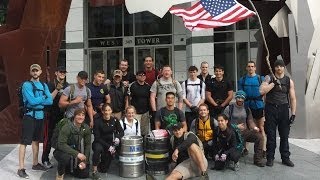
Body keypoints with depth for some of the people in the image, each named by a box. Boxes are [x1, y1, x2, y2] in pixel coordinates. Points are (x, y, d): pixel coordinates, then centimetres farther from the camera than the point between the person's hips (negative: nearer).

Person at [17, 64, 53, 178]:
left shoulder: (44, 85, 10)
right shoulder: (27, 85, -8)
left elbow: (50, 101, -1)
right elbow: (32, 101, -19)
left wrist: (37, 100, -12)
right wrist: (43, 97, -5)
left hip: (40, 115, 7)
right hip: (29, 116, -6)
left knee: (36, 140, 16)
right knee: (24, 141, -3)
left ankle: (35, 164, 28)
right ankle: (21, 168, 2)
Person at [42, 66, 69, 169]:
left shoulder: (67, 86, 12)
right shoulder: (50, 85, -2)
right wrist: (57, 89, -20)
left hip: (63, 115, 4)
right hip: (52, 115, -4)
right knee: (49, 137, -1)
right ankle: (45, 159, 11)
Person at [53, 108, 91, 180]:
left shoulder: (86, 128, -8)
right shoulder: (66, 127, -23)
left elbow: (88, 145, -4)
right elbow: (61, 144, -30)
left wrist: (85, 161, -12)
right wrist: (77, 154, -36)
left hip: (76, 153, 5)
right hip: (62, 151, -5)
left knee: (85, 174, -3)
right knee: (66, 157, -39)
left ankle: (69, 166, 24)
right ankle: (60, 173, -8)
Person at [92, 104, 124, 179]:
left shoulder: (114, 120, -5)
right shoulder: (98, 121, -14)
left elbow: (121, 131, 3)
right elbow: (97, 138, -16)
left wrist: (118, 138, -20)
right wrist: (108, 146, -24)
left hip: (110, 143, 2)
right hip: (99, 143, -2)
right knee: (98, 149, -39)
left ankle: (102, 166, 34)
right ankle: (94, 171, -21)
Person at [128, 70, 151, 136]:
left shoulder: (148, 86, 8)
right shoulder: (132, 86, -4)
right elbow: (128, 98, -4)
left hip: (146, 112, 4)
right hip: (135, 112, -4)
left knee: (145, 132, 9)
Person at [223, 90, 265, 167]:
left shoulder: (247, 109, 14)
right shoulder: (229, 108, 1)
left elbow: (250, 121, 14)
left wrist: (254, 127, -7)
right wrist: (236, 127, -11)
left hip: (245, 132, 4)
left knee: (259, 136, -20)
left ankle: (257, 160, -5)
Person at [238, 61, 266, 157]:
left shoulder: (261, 78, 6)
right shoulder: (242, 80, 8)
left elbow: (264, 93, 5)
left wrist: (265, 106, 0)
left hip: (258, 106, -1)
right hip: (246, 106, 2)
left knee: (261, 128, 0)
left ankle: (263, 149, 5)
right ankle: (245, 148, 19)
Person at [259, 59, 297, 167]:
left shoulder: (289, 81, 7)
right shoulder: (269, 78, 2)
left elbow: (293, 98, 6)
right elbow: (262, 91, -13)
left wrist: (293, 114, 0)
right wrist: (274, 83, -16)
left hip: (283, 109, 2)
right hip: (271, 108, -2)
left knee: (284, 135, 7)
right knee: (271, 135, 2)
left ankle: (285, 158, 20)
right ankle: (270, 158, 13)